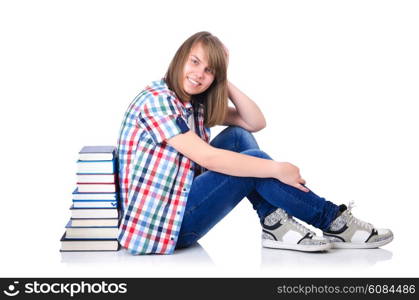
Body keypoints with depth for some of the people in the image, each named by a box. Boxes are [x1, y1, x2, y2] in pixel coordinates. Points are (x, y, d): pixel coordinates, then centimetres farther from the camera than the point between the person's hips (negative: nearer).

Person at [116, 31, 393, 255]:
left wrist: (225, 82, -2)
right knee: (253, 159, -15)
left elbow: (256, 123, 6)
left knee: (238, 137, -1)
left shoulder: (197, 104, 11)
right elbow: (207, 157, -24)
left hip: (179, 200, 9)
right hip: (158, 223, -9)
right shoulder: (157, 100, -17)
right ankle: (333, 222, -3)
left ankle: (274, 225, -8)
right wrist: (276, 169, -21)